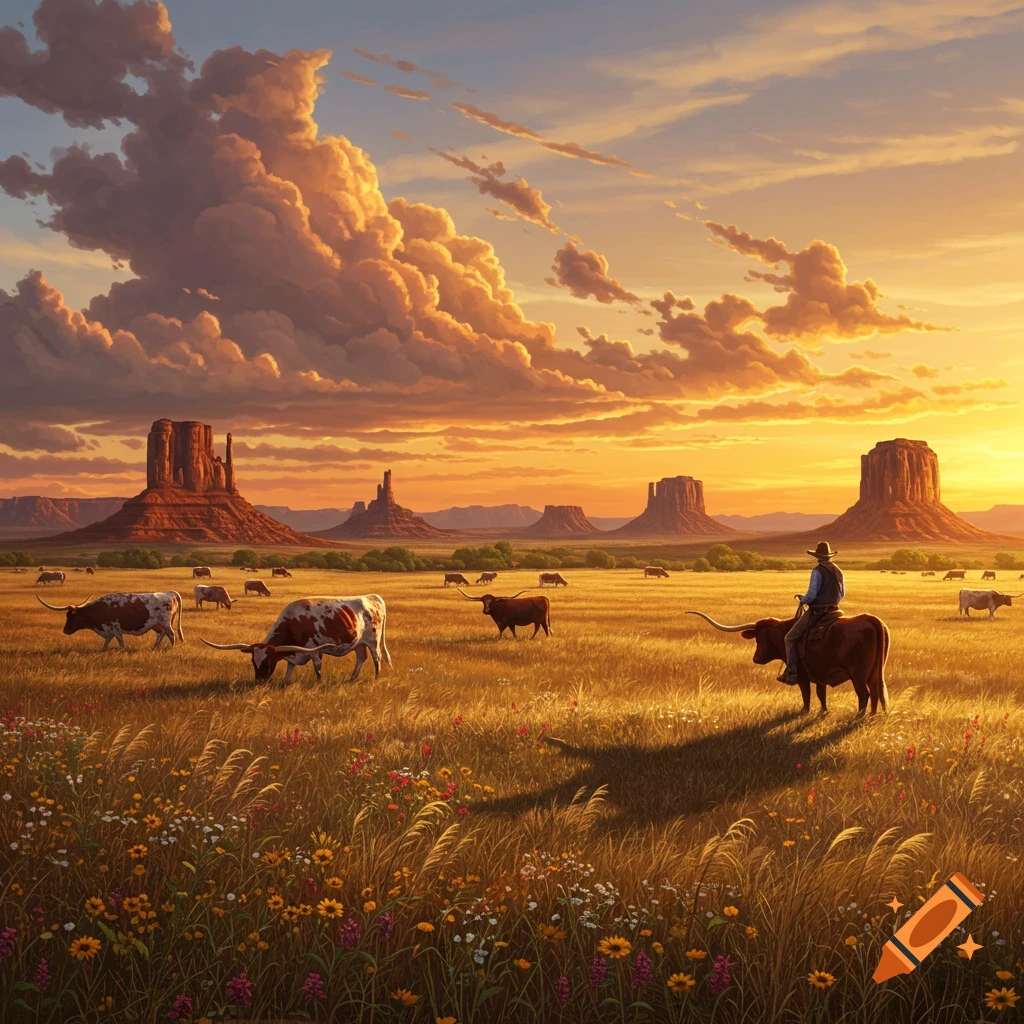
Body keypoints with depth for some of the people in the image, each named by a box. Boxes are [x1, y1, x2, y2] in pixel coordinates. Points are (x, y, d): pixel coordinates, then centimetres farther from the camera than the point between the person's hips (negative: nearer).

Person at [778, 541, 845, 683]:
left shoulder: (817, 571, -14)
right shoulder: (838, 571, 9)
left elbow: (811, 595, -19)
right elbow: (842, 594, 16)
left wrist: (802, 599, 0)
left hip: (816, 611, -7)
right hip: (833, 611, 7)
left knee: (790, 638, 0)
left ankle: (791, 673, -8)